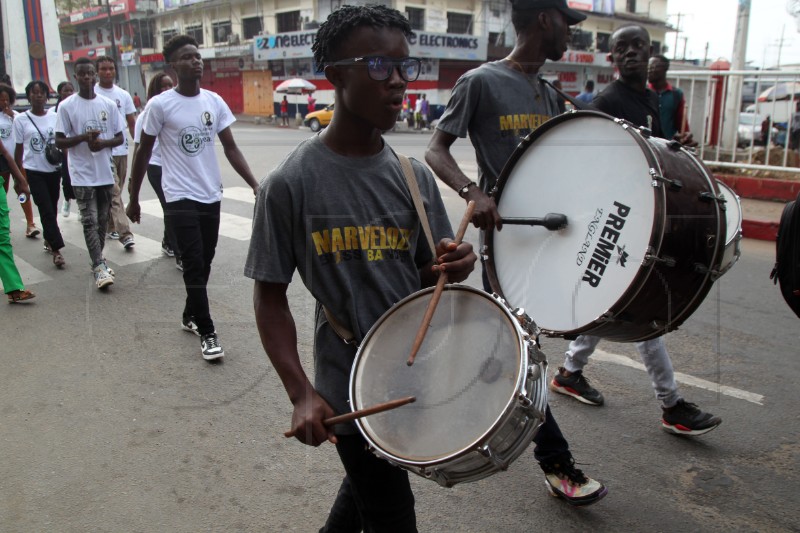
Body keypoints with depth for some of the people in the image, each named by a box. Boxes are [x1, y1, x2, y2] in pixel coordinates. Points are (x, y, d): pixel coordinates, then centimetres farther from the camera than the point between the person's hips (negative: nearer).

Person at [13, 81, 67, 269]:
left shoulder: (55, 117, 2)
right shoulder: (21, 120, -3)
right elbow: (19, 149, 1)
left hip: (53, 170, 3)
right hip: (34, 171, -3)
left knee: (52, 209, 12)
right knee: (47, 210, -8)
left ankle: (48, 240, 33)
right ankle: (56, 249, -7)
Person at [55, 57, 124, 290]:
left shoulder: (109, 104, 5)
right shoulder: (66, 106, -3)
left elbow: (119, 137, 8)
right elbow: (59, 141, -2)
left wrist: (103, 143, -12)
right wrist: (83, 137, -18)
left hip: (106, 172, 4)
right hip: (82, 174, -3)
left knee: (102, 220, 12)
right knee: (90, 221, -9)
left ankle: (97, 261, 26)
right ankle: (100, 266, -11)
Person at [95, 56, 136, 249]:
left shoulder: (123, 95, 10)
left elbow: (132, 123, 11)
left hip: (122, 151, 5)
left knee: (115, 192, 14)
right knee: (114, 193, -10)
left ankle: (110, 227, 28)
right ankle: (124, 233, -15)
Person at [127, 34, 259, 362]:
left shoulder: (214, 101, 4)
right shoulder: (160, 105, -8)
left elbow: (230, 148, 6)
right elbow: (143, 153, 0)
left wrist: (254, 185, -5)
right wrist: (133, 199, 4)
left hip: (211, 196, 5)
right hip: (180, 198, -5)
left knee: (204, 263, 14)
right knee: (194, 265, -6)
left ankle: (190, 316, 33)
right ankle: (207, 333, 2)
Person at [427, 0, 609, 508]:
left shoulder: (548, 94, 13)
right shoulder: (481, 82, -9)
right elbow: (436, 150, -11)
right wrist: (473, 192, -29)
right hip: (502, 233, -7)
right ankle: (557, 463, 9)